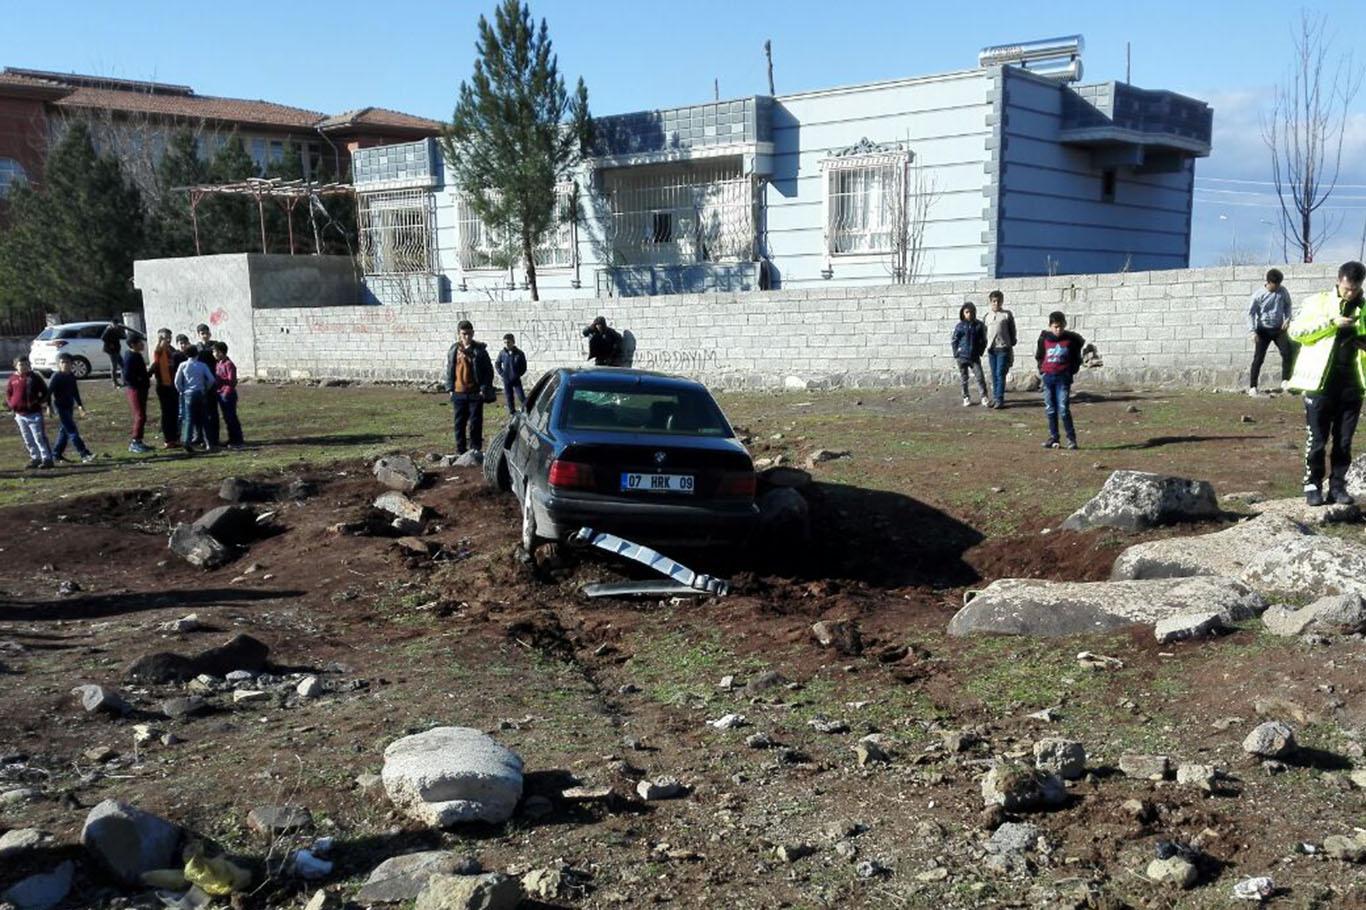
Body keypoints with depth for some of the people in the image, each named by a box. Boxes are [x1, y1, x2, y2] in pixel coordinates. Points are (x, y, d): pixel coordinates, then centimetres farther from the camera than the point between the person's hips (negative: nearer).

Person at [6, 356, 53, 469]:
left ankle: (47, 459, -2)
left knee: (39, 438, -6)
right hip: (20, 414, 5)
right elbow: (8, 393, 17)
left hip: (34, 413, -5)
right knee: (28, 440, 11)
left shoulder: (34, 377, -4)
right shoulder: (13, 378, 7)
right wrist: (10, 404, 2)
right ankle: (35, 458, 21)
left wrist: (40, 402, -11)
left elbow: (45, 392, 1)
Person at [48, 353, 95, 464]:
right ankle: (85, 454, -18)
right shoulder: (56, 377, -12)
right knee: (72, 431, -11)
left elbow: (75, 392, 20)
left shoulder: (72, 376, 8)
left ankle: (56, 455, 25)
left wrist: (80, 405, 22)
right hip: (60, 408, -8)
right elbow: (49, 391, -12)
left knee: (64, 431, 14)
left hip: (69, 407, 8)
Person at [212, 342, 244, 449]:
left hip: (228, 395, -8)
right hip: (221, 394, 8)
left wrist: (220, 379, -22)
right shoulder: (218, 364, 12)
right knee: (227, 418, 12)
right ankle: (232, 440, 19)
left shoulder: (229, 364, -14)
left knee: (231, 418, -5)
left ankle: (237, 441, 0)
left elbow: (232, 381, -18)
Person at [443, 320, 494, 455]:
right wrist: (450, 388, 6)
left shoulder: (480, 350, -3)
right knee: (459, 423, 7)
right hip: (459, 393, 3)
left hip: (475, 393, -3)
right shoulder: (454, 350, 5)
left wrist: (484, 388, -8)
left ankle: (476, 449, 8)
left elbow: (488, 370, -1)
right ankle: (460, 451, 15)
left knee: (476, 423, 0)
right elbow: (449, 370, 12)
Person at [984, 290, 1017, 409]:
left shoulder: (1007, 314, -2)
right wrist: (986, 345, 10)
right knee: (994, 374, 9)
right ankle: (995, 397, 16)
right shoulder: (987, 316, 10)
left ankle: (1000, 399, -6)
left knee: (1000, 373, -7)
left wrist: (1012, 344, 2)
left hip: (1003, 348, -4)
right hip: (991, 349, 4)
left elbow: (1012, 331, 3)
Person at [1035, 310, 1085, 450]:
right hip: (1048, 377, 3)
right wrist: (1042, 369, 7)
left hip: (1063, 377, -3)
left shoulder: (1071, 339, -3)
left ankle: (1071, 438, -2)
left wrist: (1072, 370, 3)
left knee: (1063, 409, -10)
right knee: (1050, 410, 8)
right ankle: (1053, 437, 17)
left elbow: (1076, 357, 9)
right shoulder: (1044, 339, 1)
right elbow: (1039, 356, 16)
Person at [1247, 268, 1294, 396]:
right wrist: (1253, 331, -15)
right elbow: (1251, 313, -8)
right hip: (1263, 330, -3)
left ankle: (1285, 381, 5)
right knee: (1258, 358, -4)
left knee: (1287, 353, -9)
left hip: (1279, 329, 3)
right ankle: (1252, 387, 1)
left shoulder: (1282, 291, -5)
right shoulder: (1258, 295, -14)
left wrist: (1287, 318, -5)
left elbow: (1287, 305, 12)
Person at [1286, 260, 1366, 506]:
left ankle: (1338, 485, 15)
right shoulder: (1319, 302, 3)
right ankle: (1313, 486, 10)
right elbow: (1295, 330, -6)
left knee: (1344, 441, 6)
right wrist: (1332, 322, -14)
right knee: (1317, 440, 1)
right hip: (1321, 382, -3)